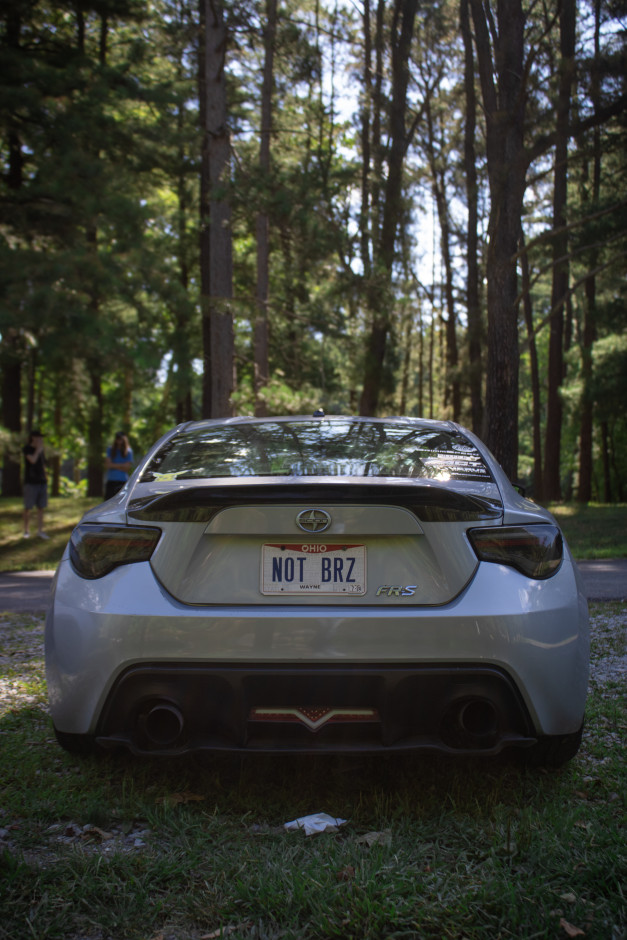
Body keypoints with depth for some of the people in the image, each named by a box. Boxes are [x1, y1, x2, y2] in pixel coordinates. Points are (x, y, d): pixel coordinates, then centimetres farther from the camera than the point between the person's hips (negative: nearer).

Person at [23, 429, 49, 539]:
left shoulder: (41, 450, 15)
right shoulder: (27, 449, -4)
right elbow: (32, 460, -21)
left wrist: (45, 477, 15)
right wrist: (38, 450, -9)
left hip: (42, 482, 6)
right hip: (30, 482, -6)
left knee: (41, 507, 4)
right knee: (28, 508, 0)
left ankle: (40, 530, 7)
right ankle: (26, 531, 9)